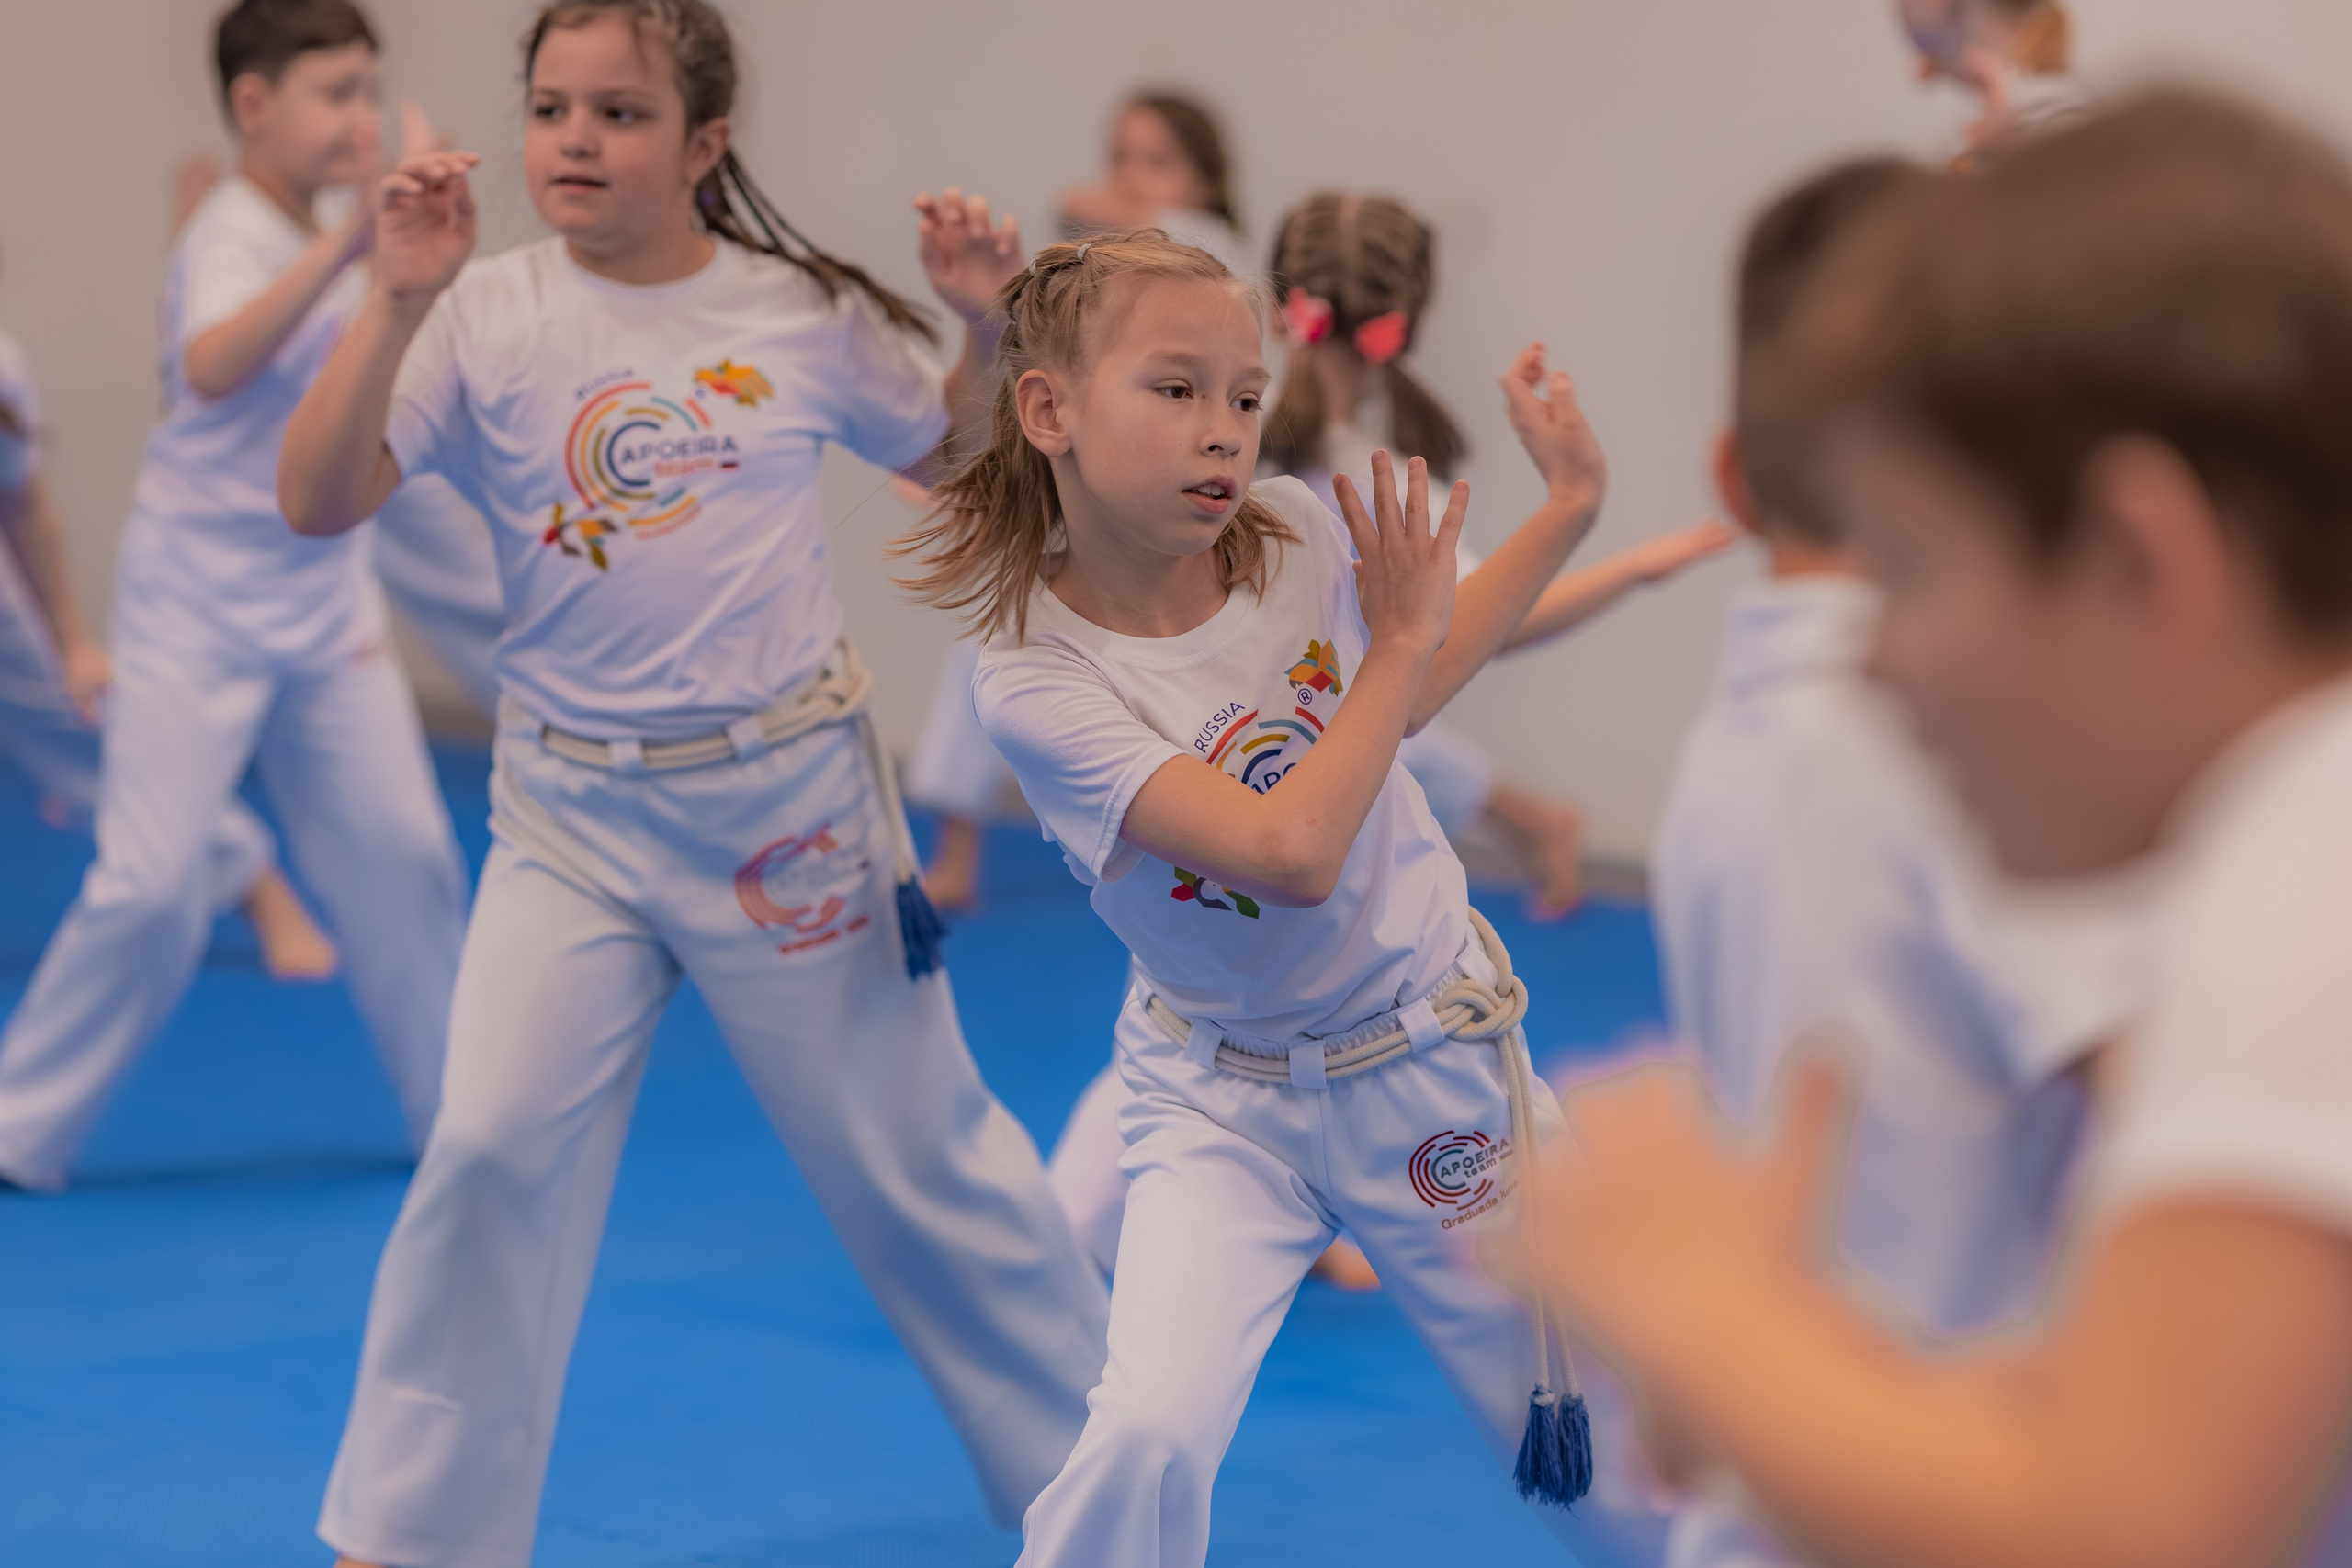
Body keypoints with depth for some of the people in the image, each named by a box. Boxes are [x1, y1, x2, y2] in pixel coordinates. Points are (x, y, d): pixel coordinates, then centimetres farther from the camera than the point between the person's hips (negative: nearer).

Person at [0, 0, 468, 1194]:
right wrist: (343, 247, -51)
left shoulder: (318, 242, 8)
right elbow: (210, 367, -43)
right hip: (199, 607, -7)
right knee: (153, 883, -10)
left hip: (319, 595, 7)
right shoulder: (230, 236, -17)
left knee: (402, 855, 6)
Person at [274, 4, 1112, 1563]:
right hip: (574, 811, 0)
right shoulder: (488, 315, -7)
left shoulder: (801, 310, -4)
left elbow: (951, 455, 12)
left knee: (916, 1152, 10)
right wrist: (399, 301, -25)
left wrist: (993, 325, -6)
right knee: (494, 1154, -10)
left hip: (791, 797, 0)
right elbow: (318, 502, -16)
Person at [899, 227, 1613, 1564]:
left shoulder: (1299, 532, -11)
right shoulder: (1036, 677, -23)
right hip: (1223, 1099, -3)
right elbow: (1289, 849, -32)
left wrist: (1569, 508, 4)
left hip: (1428, 1049, 3)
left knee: (1577, 1454, 11)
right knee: (1148, 1438, -25)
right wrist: (1399, 640, -21)